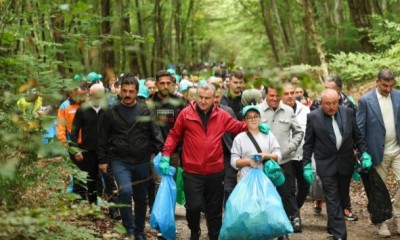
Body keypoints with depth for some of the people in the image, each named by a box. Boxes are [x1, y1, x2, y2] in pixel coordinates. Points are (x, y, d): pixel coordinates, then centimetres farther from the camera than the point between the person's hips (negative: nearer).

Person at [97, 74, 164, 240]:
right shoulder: (111, 112, 0)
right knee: (125, 191, -23)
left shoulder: (145, 111, 0)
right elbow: (103, 138, 5)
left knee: (141, 198, 12)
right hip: (119, 161, -2)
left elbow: (156, 135, 1)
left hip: (142, 162, 2)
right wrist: (103, 160, 2)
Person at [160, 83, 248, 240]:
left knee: (214, 209, 13)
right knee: (194, 206, -3)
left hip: (215, 171, 2)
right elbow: (174, 136, 0)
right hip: (192, 171, -2)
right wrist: (166, 155, -8)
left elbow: (239, 127, 11)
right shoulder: (186, 114, -5)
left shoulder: (222, 115, 2)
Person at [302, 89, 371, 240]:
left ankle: (332, 227, 30)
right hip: (326, 165, -3)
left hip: (346, 163, 3)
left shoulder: (348, 112, 0)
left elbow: (357, 135, 7)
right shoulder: (313, 117, -7)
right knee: (333, 200, -5)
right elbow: (308, 144, -2)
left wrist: (364, 153, -3)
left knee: (342, 198, 12)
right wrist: (307, 165, -5)